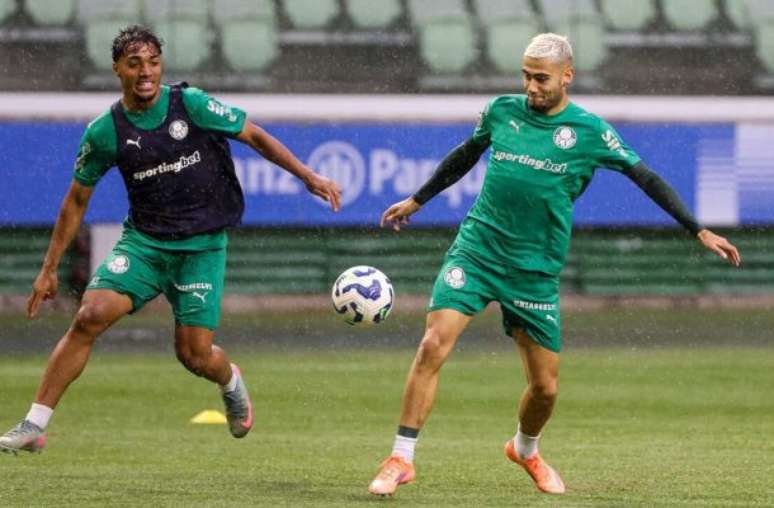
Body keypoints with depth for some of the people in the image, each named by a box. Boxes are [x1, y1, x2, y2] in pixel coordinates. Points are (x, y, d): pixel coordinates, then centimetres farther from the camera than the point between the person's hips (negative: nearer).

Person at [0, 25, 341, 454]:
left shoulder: (190, 104, -10)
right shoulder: (105, 131, -4)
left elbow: (254, 136, 1)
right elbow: (77, 200, 7)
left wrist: (308, 176, -4)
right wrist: (49, 269, 7)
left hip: (202, 246, -1)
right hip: (143, 241, 1)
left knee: (194, 355, -7)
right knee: (91, 315, -19)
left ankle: (231, 383, 33)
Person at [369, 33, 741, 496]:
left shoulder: (588, 131, -3)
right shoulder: (502, 110, 3)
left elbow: (646, 178, 0)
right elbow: (465, 157, 21)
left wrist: (700, 232, -5)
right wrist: (417, 200, 29)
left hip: (536, 272, 0)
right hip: (477, 249, 0)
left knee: (546, 386, 3)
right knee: (434, 344, -19)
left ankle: (526, 450, 36)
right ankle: (402, 458, -12)